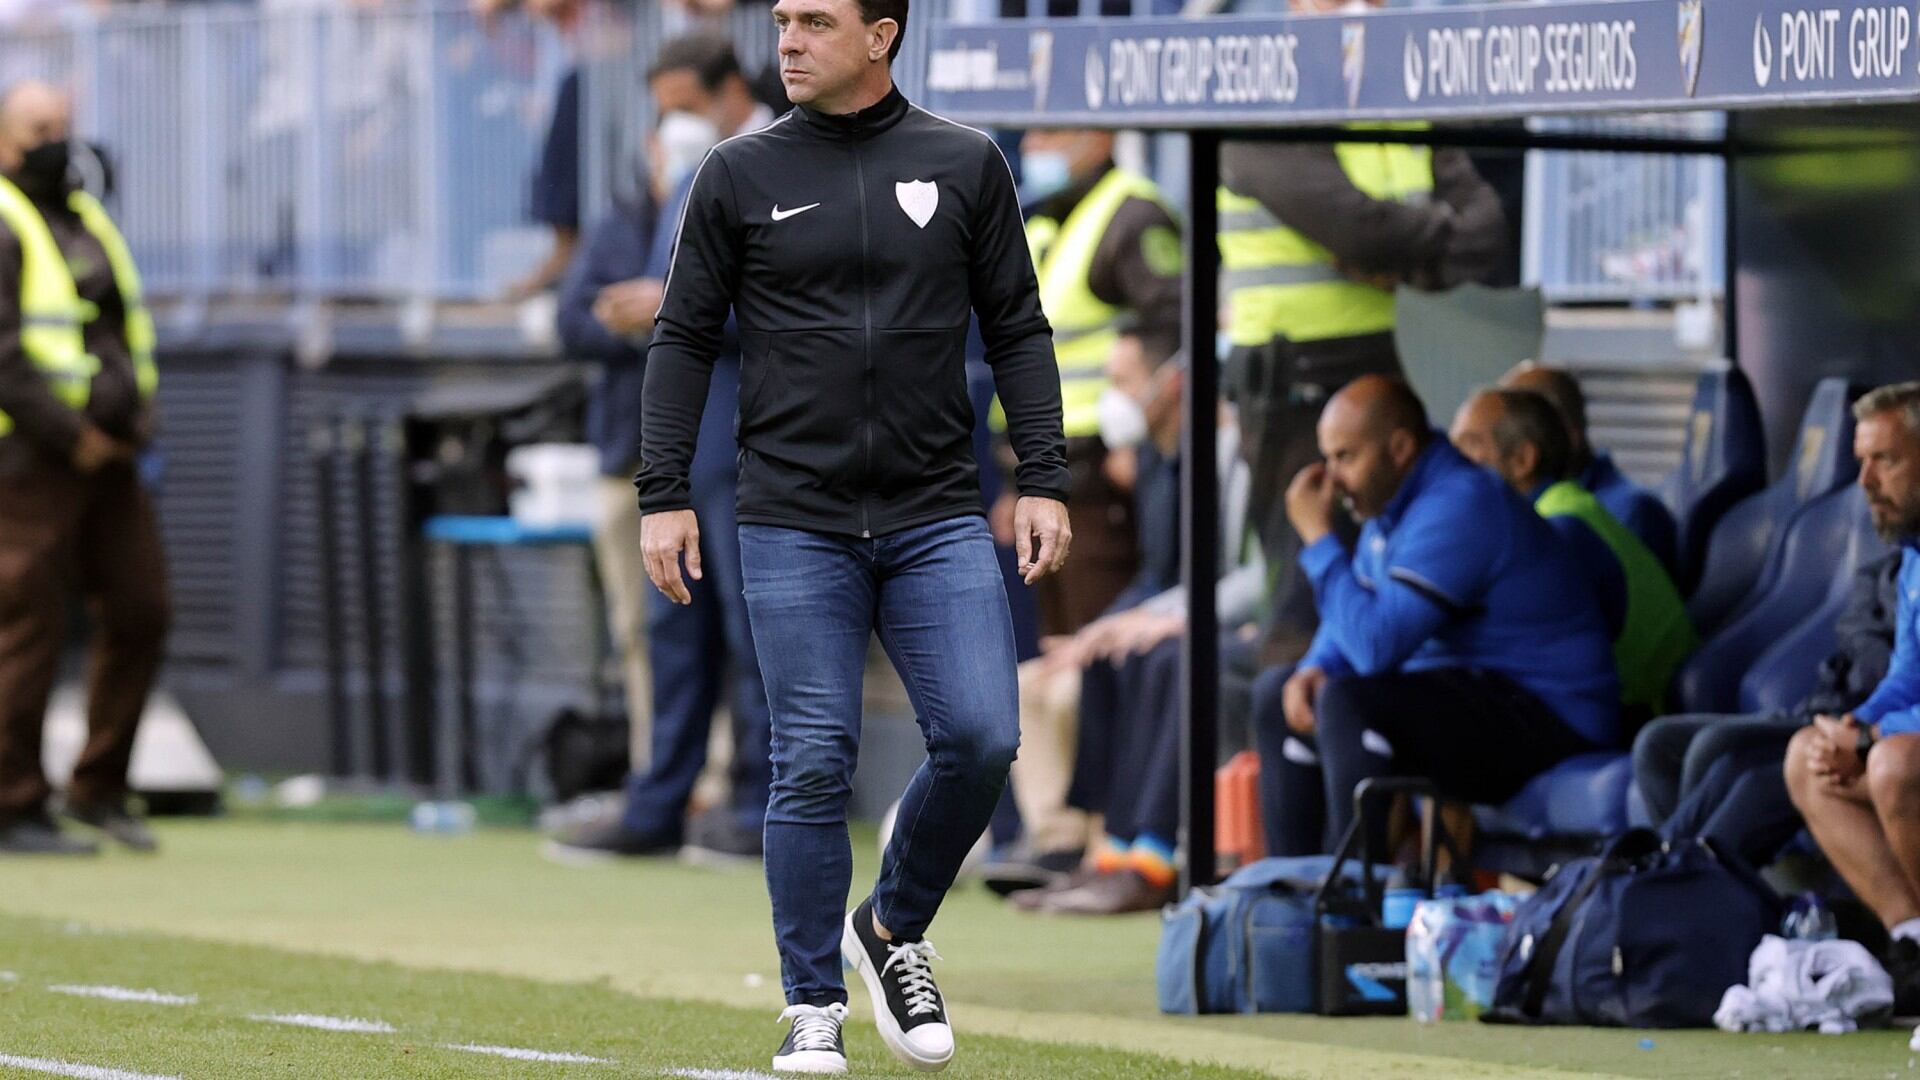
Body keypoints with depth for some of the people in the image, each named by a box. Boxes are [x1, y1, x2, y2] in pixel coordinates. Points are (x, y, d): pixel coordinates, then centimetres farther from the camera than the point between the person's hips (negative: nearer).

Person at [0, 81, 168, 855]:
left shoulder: (86, 218, 17)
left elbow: (130, 327, 24)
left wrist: (134, 419, 9)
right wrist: (70, 436, -16)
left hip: (106, 458, 8)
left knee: (139, 613, 4)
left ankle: (100, 790, 14)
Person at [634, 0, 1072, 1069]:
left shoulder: (966, 166, 6)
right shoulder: (740, 175, 4)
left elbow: (1018, 330, 8)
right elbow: (686, 339, 7)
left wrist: (1046, 481, 0)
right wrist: (665, 496, -1)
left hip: (938, 518, 1)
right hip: (796, 525, -1)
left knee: (981, 737, -9)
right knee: (814, 766, -4)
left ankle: (896, 932, 15)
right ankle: (814, 1006, 7)